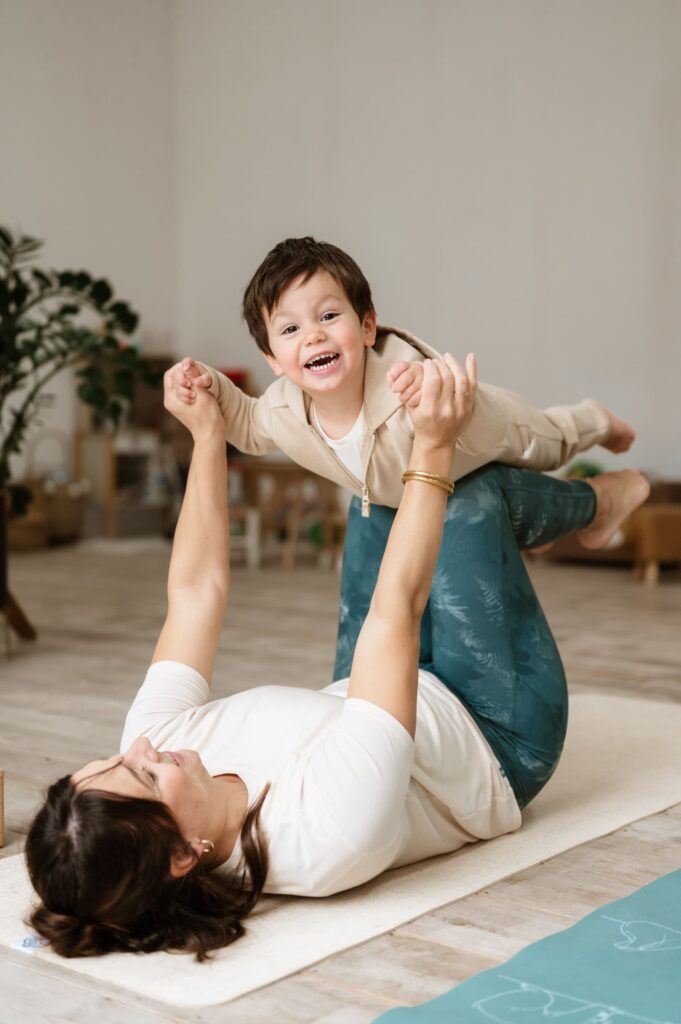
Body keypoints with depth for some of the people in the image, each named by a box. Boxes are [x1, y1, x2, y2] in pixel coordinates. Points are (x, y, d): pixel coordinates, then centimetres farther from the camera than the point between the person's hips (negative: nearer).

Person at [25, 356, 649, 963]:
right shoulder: (330, 832, -45)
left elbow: (196, 592, -17)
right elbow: (397, 608, -41)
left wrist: (207, 433, -12)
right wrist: (434, 449, -35)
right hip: (499, 747, -6)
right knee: (477, 498, -9)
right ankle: (596, 504, 29)